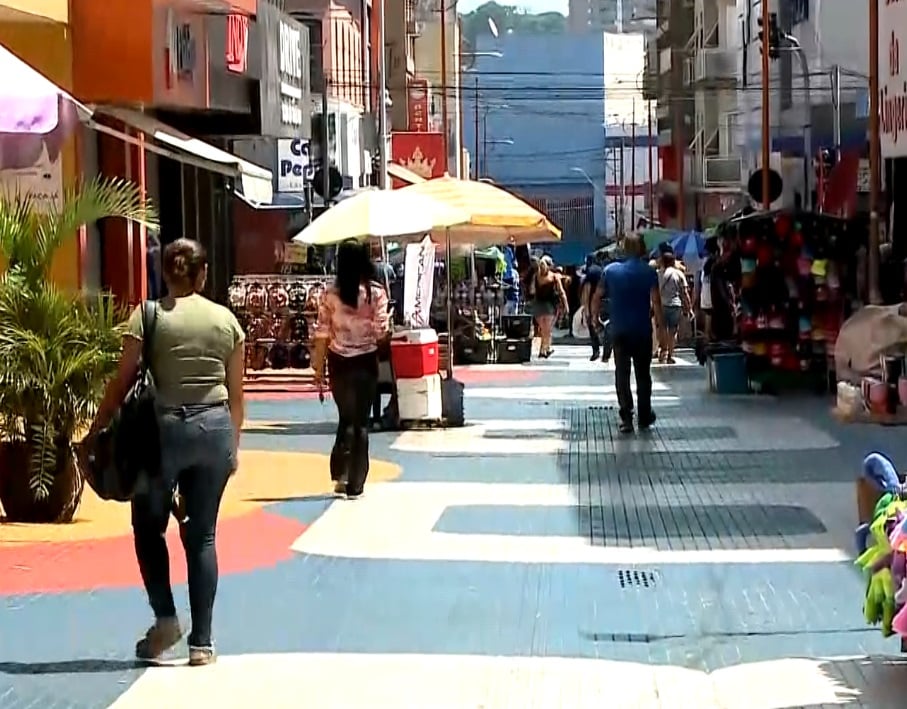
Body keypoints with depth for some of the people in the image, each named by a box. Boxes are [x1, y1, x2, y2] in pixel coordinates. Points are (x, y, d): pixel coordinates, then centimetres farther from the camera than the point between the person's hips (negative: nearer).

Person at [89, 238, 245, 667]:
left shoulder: (148, 316, -4)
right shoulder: (226, 320, 6)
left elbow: (122, 383, -5)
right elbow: (236, 394, 8)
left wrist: (95, 433, 3)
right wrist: (233, 444, 19)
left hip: (163, 426, -2)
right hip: (215, 428, 3)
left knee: (149, 526, 18)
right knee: (201, 535, 8)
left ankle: (165, 617, 5)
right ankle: (202, 642, 8)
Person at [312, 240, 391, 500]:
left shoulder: (331, 294, -5)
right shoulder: (376, 293, -10)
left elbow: (322, 333, -3)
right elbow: (381, 332, -11)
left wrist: (319, 366, 5)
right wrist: (382, 337, 13)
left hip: (339, 362, 2)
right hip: (365, 361, -1)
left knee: (346, 418, 19)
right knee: (360, 422, 7)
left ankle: (340, 475, 12)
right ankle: (355, 484, 8)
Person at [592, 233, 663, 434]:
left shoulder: (611, 270, 0)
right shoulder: (649, 272, -6)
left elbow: (597, 297, 1)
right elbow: (655, 300, -14)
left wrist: (595, 317, 14)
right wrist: (659, 322, -5)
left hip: (619, 330, 1)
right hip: (642, 330, -1)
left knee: (622, 373, 4)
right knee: (643, 374, 12)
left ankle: (626, 417, -3)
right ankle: (644, 417, 19)